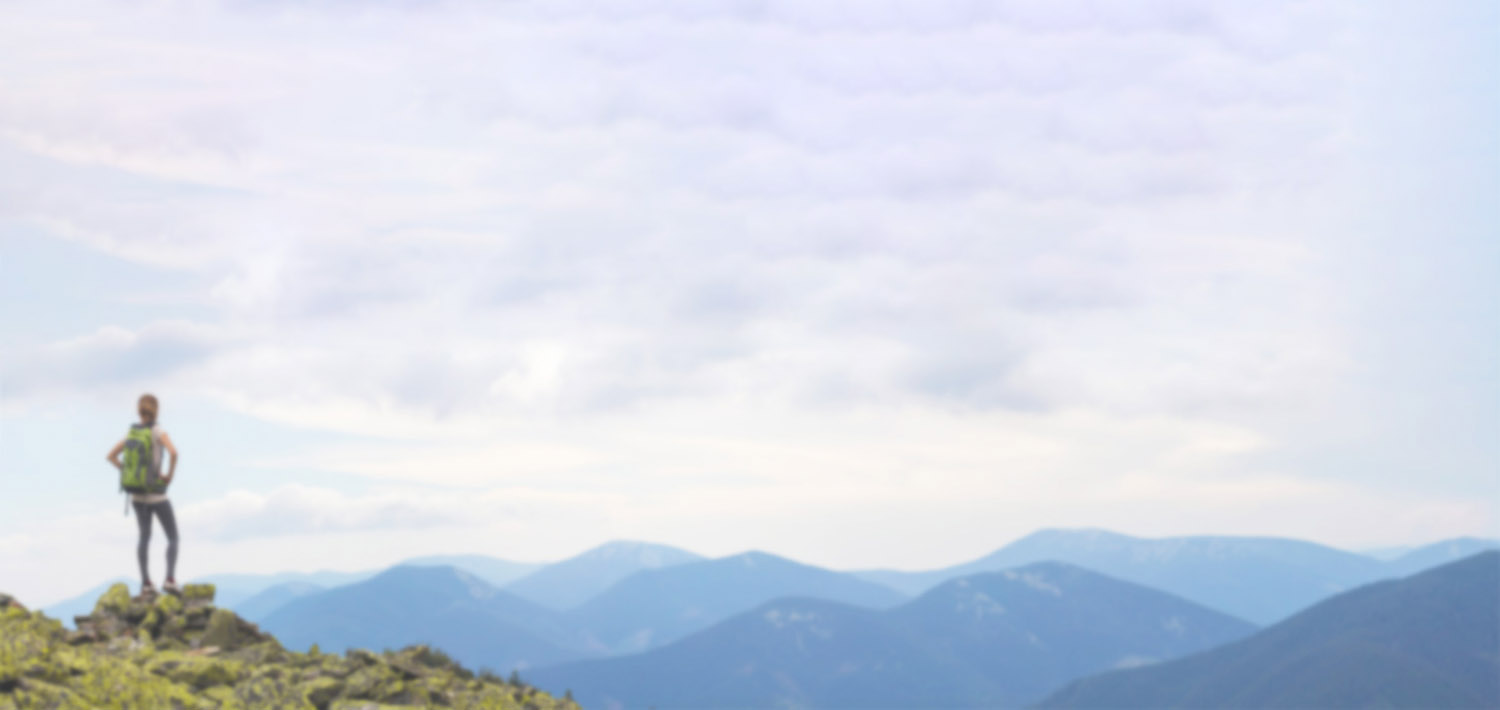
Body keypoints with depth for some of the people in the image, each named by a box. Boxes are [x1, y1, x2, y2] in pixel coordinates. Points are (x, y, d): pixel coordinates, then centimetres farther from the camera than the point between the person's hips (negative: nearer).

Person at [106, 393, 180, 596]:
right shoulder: (158, 432, -12)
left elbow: (111, 456, 8)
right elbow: (173, 452, -29)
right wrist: (170, 475, -14)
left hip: (137, 493, 5)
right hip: (156, 493, -5)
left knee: (144, 537, 17)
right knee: (173, 537, 5)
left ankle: (145, 582, 7)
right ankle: (170, 578, -13)